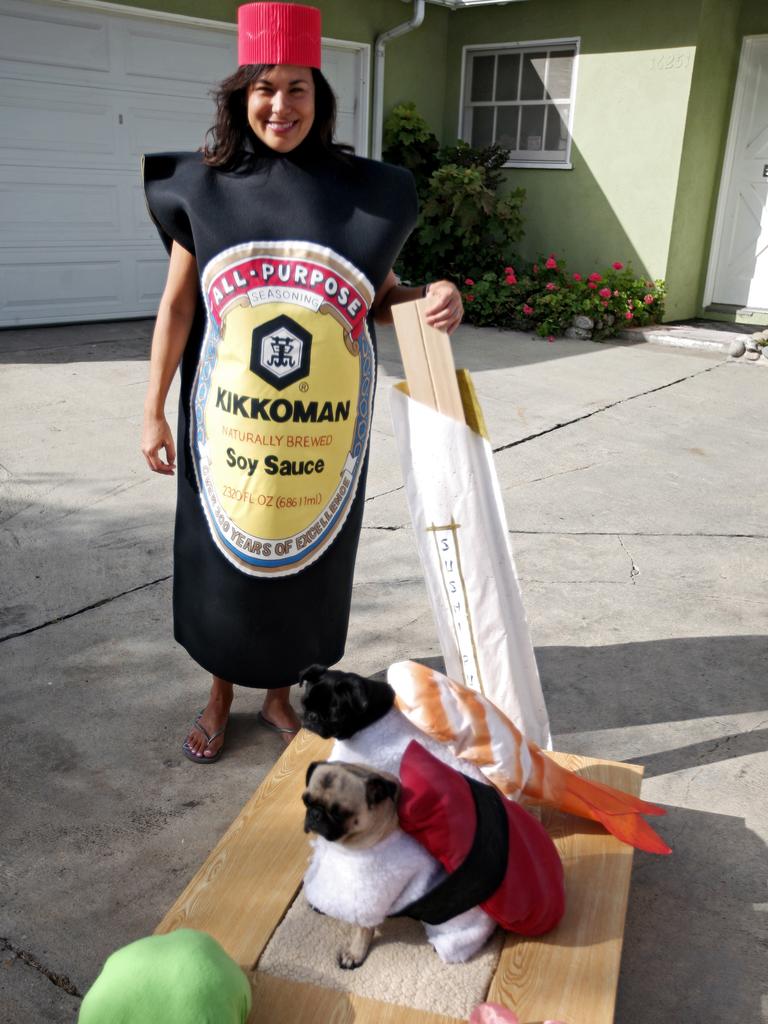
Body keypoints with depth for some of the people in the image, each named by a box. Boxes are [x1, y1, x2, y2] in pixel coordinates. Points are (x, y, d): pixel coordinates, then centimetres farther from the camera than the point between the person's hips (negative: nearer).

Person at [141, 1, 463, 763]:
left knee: (304, 557, 12)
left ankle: (279, 695, 36)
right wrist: (153, 411, 1)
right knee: (223, 556, 11)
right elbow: (177, 305, 3)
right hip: (228, 425, 0)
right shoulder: (203, 187, 0)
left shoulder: (361, 191, 0)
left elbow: (378, 298, 8)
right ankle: (221, 697, 36)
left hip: (322, 432, 1)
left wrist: (430, 300, -14)